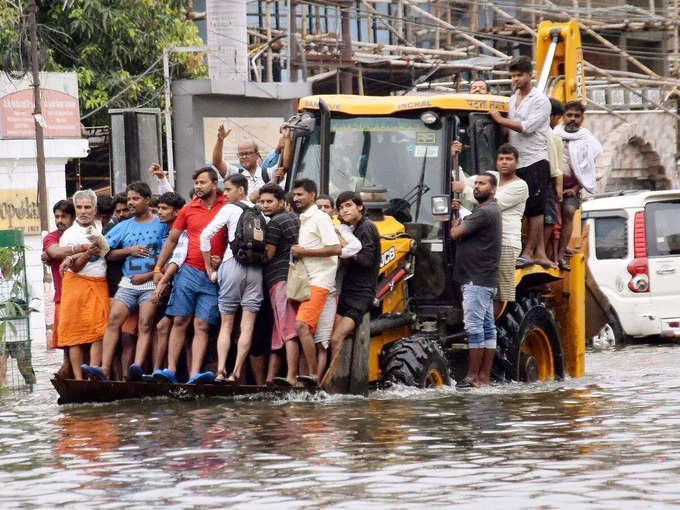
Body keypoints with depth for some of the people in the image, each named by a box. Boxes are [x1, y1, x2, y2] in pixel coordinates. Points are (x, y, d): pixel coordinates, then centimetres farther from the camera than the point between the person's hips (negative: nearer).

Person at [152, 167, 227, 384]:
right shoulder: (188, 209, 10)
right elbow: (172, 240, 15)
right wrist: (158, 268, 11)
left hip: (213, 277, -2)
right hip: (188, 272, 2)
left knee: (202, 326, -4)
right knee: (180, 321, -2)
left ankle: (194, 374, -8)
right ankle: (171, 370, -2)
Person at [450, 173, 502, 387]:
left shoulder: (485, 212, -13)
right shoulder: (489, 210, 22)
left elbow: (455, 233, -16)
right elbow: (463, 229, 23)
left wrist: (455, 223, 6)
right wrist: (458, 212, 7)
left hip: (477, 280, -11)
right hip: (485, 279, 11)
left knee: (474, 326, -10)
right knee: (487, 326, 8)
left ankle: (472, 377, -10)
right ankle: (484, 376, 9)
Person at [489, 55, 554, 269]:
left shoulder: (540, 101, -5)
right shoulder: (512, 100, 17)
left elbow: (527, 127, -15)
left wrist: (500, 120, -11)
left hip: (534, 161, -7)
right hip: (516, 162, 7)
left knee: (534, 209, -5)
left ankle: (529, 252, -4)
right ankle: (540, 253, 6)